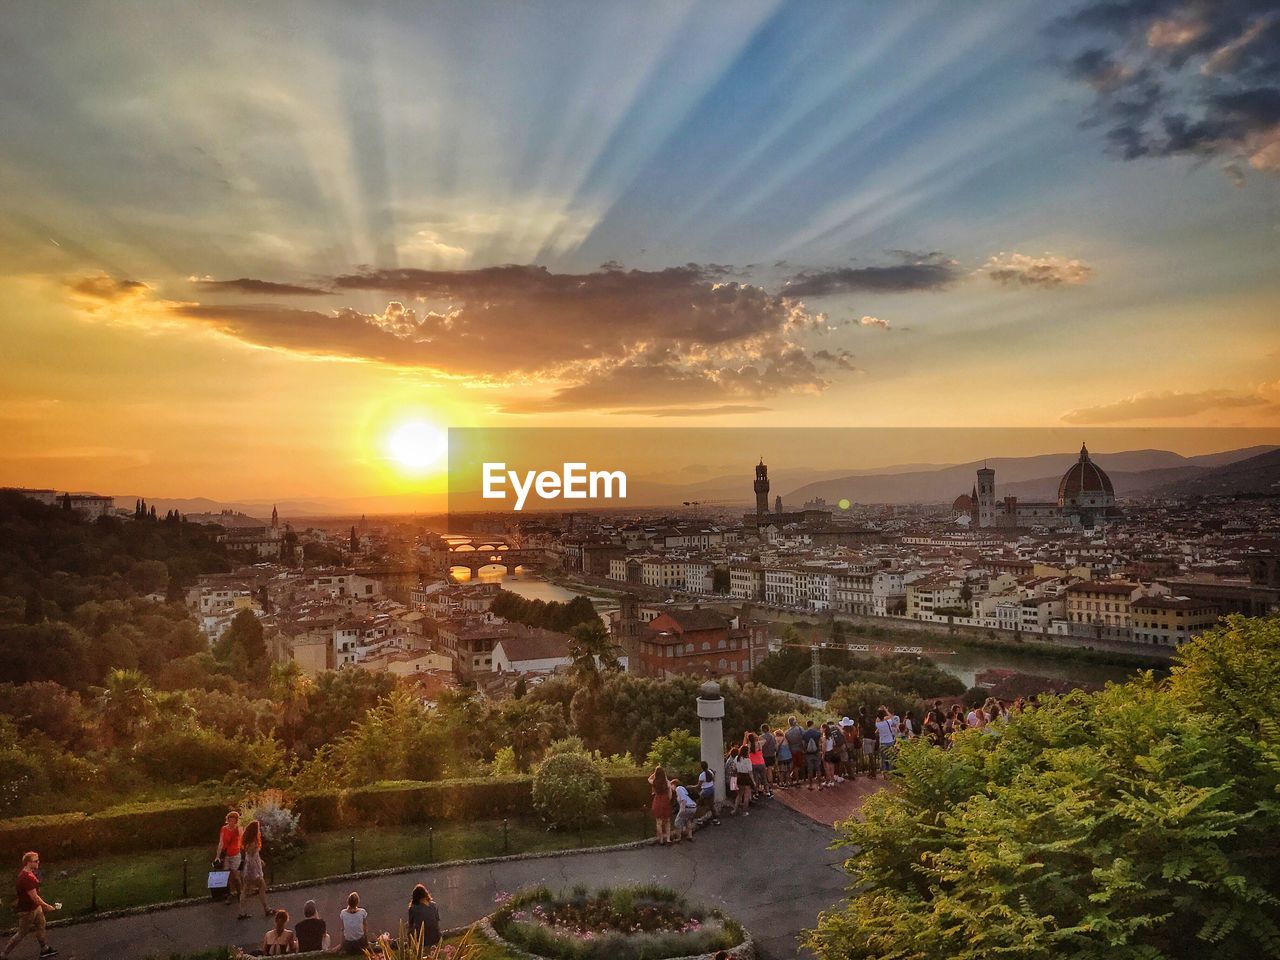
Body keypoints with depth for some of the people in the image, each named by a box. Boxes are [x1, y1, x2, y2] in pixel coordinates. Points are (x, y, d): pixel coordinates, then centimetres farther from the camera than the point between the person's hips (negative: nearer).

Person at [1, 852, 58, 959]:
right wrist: (47, 906, -18)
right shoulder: (27, 878, -32)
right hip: (27, 911, -9)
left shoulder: (29, 873, -2)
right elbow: (34, 897, -28)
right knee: (22, 934, 7)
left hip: (35, 907, 9)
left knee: (40, 927, 18)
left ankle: (45, 949, 31)